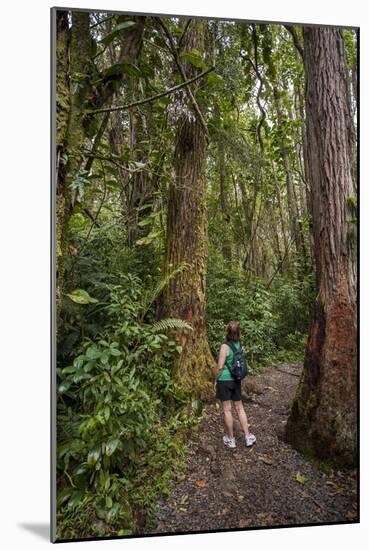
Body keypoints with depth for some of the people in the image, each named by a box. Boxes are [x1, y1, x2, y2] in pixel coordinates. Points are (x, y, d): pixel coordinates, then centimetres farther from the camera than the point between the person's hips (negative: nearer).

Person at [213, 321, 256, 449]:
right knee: (240, 408, 18)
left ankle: (230, 439, 21)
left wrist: (214, 379, -6)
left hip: (224, 381, -6)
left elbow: (220, 367, -19)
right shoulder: (239, 345, -1)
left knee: (227, 410, 8)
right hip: (236, 380, 6)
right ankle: (248, 436, 24)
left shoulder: (225, 347, -19)